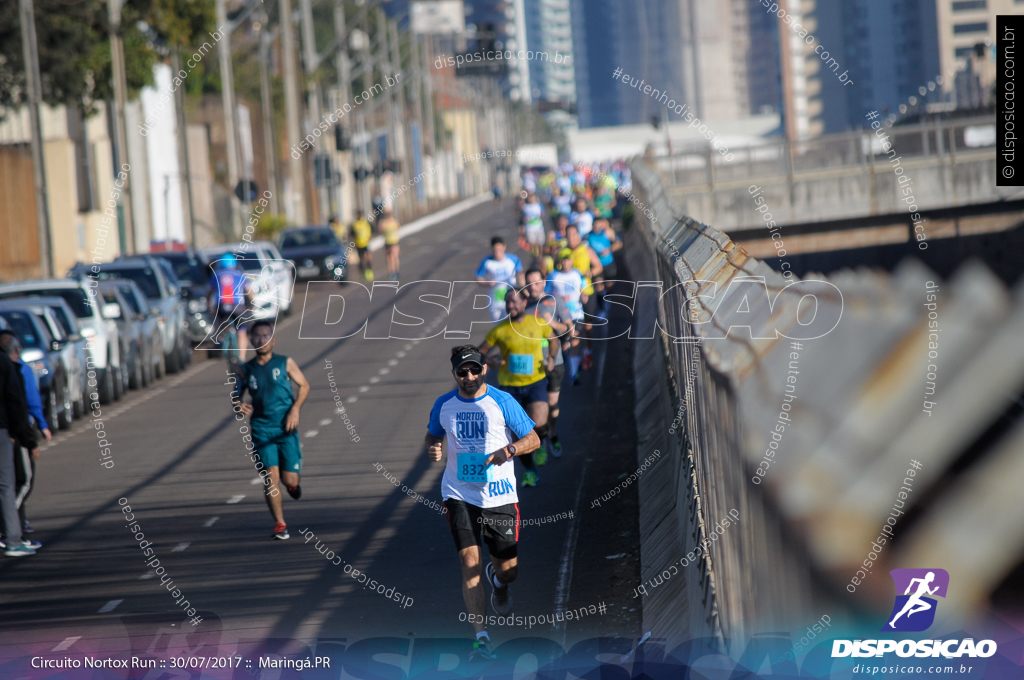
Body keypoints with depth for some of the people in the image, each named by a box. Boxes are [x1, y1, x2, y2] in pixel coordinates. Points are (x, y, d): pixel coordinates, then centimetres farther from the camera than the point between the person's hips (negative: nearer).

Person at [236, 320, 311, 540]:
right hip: (262, 429, 1)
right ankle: (279, 524, -1)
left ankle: (293, 485, 34)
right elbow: (237, 394, 15)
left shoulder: (286, 363, 1)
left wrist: (295, 409, -6)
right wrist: (239, 406, -9)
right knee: (271, 476, -13)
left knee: (290, 480, -5)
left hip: (286, 429, -1)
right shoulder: (246, 369, 6)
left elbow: (304, 386, 9)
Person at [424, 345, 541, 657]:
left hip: (499, 496, 0)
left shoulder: (502, 402, -5)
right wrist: (432, 449, -4)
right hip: (459, 494, 0)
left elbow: (533, 439, 0)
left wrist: (509, 449, -21)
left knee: (508, 570, 9)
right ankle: (480, 635, -14)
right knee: (469, 561, -16)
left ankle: (498, 581, 50)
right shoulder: (443, 405, 2)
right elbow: (432, 435, 20)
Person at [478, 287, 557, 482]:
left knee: (539, 426, -18)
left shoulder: (538, 324, -2)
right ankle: (529, 470, 22)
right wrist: (490, 362, -18)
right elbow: (480, 352, 3)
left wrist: (551, 358, 0)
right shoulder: (499, 330, -5)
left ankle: (540, 444, 19)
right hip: (509, 385, 0)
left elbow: (553, 339, 18)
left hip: (535, 383, 0)